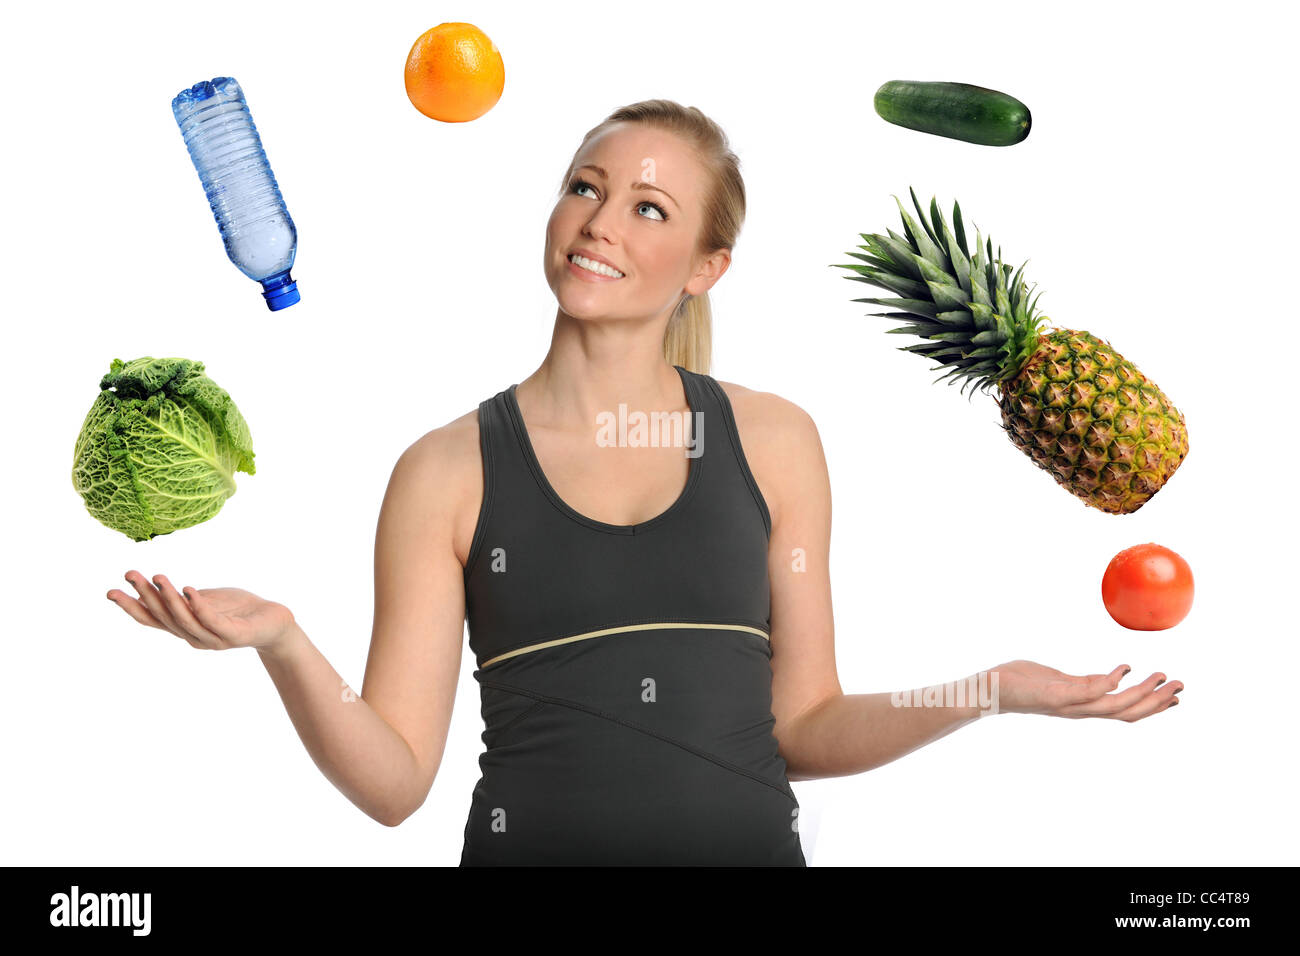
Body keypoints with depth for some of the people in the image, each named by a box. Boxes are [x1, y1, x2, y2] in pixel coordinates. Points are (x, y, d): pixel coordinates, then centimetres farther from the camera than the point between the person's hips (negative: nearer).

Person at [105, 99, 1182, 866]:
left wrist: (987, 692, -6)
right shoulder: (448, 471, -2)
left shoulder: (772, 441, 3)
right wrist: (284, 644, -20)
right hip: (531, 839, -1)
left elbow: (802, 726, 6)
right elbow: (394, 778, -5)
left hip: (748, 840, 2)